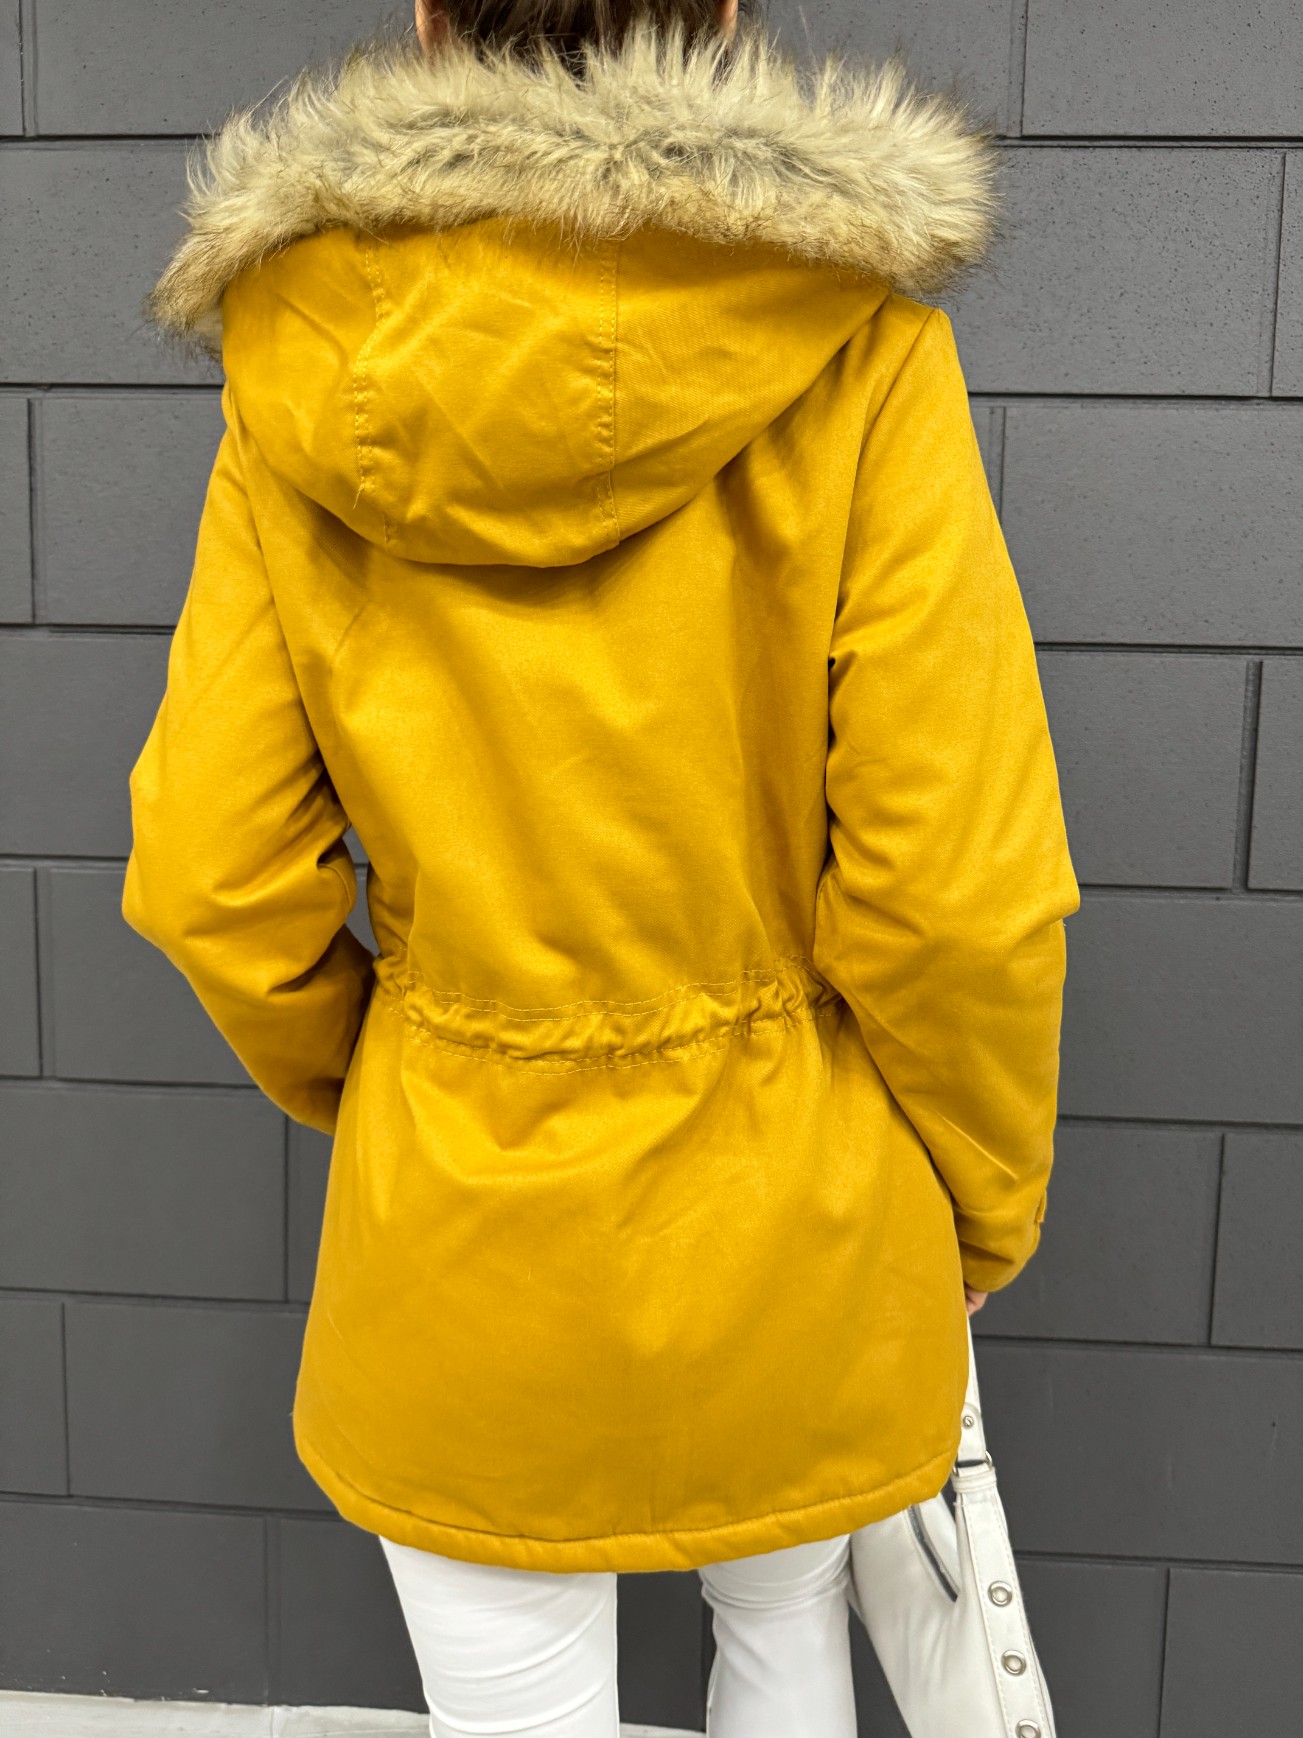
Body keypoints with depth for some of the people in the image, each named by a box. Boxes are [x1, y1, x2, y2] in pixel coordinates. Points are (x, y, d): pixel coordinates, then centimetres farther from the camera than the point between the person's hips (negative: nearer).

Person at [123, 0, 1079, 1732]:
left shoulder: (309, 377, -9)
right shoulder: (852, 353, -16)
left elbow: (213, 875, -6)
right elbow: (961, 888, -16)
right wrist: (984, 1209, 2)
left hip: (460, 1238, 1)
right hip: (790, 1226, 0)